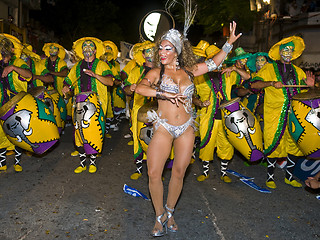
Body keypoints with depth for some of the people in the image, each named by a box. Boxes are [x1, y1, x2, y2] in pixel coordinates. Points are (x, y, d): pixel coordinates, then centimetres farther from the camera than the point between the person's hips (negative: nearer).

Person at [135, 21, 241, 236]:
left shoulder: (188, 71, 8)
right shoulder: (157, 72, 2)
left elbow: (214, 63, 15)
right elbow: (140, 88, -15)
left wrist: (229, 43, 10)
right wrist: (165, 94, -23)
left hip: (186, 129, 2)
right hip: (163, 128, -2)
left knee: (179, 173, 8)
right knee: (154, 173, -6)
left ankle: (170, 212, 30)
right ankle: (159, 216, 16)